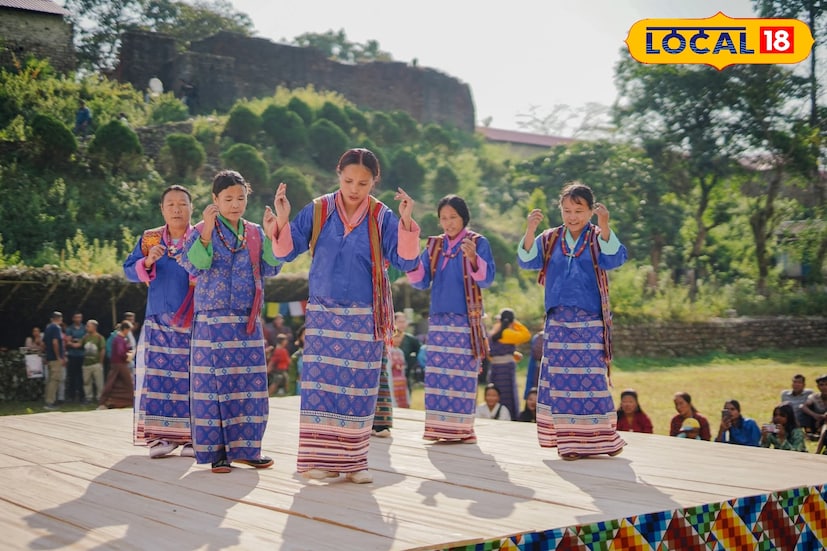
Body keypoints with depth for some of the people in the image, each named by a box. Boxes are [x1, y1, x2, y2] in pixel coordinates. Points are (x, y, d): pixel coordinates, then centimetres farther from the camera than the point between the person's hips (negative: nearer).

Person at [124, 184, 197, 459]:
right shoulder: (149, 238, 10)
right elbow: (129, 270, 5)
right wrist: (147, 262, -15)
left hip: (194, 321, -2)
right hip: (159, 322, 2)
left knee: (193, 377, -4)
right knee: (158, 375, -4)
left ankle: (192, 436, 3)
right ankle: (160, 435, 0)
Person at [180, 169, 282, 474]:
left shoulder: (255, 233, 11)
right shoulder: (203, 230, 0)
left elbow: (270, 269, 4)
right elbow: (192, 265, -14)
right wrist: (207, 231, -24)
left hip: (248, 321, 4)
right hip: (213, 320, -4)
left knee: (251, 383, 4)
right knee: (214, 382, -2)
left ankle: (244, 448, 15)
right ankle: (216, 451, 7)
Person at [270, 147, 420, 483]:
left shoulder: (382, 218, -3)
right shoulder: (318, 211, -2)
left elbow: (405, 262, -9)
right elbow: (286, 252, -1)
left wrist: (406, 222, -21)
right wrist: (282, 219, -18)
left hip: (364, 317, 0)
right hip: (323, 313, 0)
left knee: (359, 386, 4)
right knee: (321, 382, -2)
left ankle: (353, 460, 12)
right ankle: (317, 458, 5)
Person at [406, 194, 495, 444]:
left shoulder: (478, 242, -2)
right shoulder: (434, 245, 11)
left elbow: (487, 279, -11)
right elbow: (422, 281, 8)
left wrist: (473, 258, -28)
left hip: (466, 320, -4)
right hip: (438, 319, 5)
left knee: (463, 374, -3)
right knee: (436, 372, 4)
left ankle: (461, 428, 2)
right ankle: (439, 426, 9)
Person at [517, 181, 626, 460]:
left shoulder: (598, 238, 0)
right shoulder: (550, 239, 7)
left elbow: (615, 259, -19)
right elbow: (527, 261, -6)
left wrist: (604, 227, -34)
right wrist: (530, 231, -22)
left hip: (589, 323, -3)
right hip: (557, 322, 3)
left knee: (591, 379, -4)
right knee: (560, 380, 4)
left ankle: (600, 438, 8)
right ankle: (570, 441, 11)